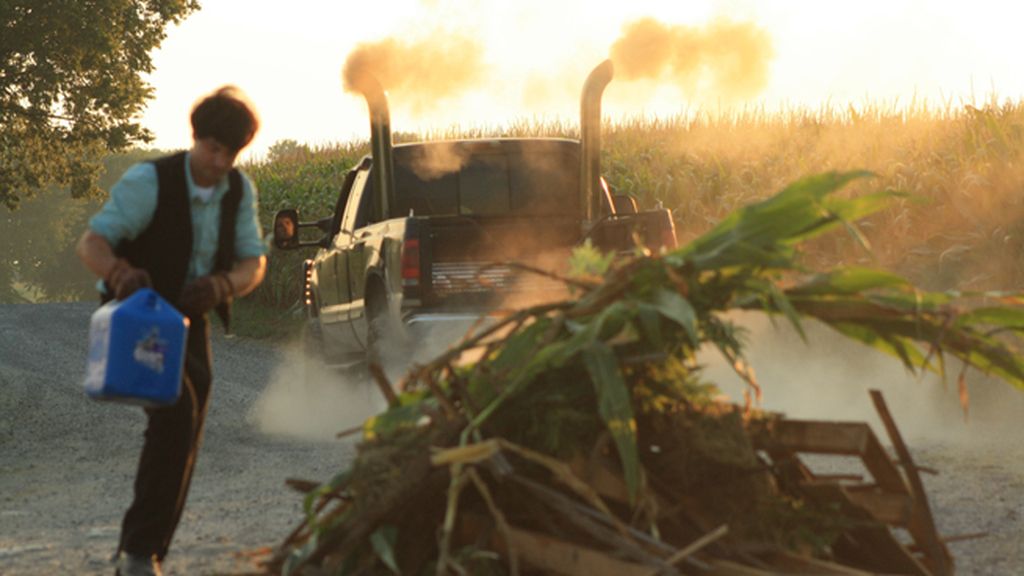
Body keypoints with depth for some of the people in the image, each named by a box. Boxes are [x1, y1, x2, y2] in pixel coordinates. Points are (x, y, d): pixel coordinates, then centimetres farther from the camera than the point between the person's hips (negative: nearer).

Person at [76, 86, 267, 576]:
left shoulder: (239, 190, -2)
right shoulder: (148, 182, -20)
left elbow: (254, 263, -3)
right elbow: (91, 243, -23)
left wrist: (223, 286, -27)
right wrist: (119, 273, -46)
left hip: (189, 324, 6)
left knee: (184, 443, 6)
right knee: (176, 413, -28)